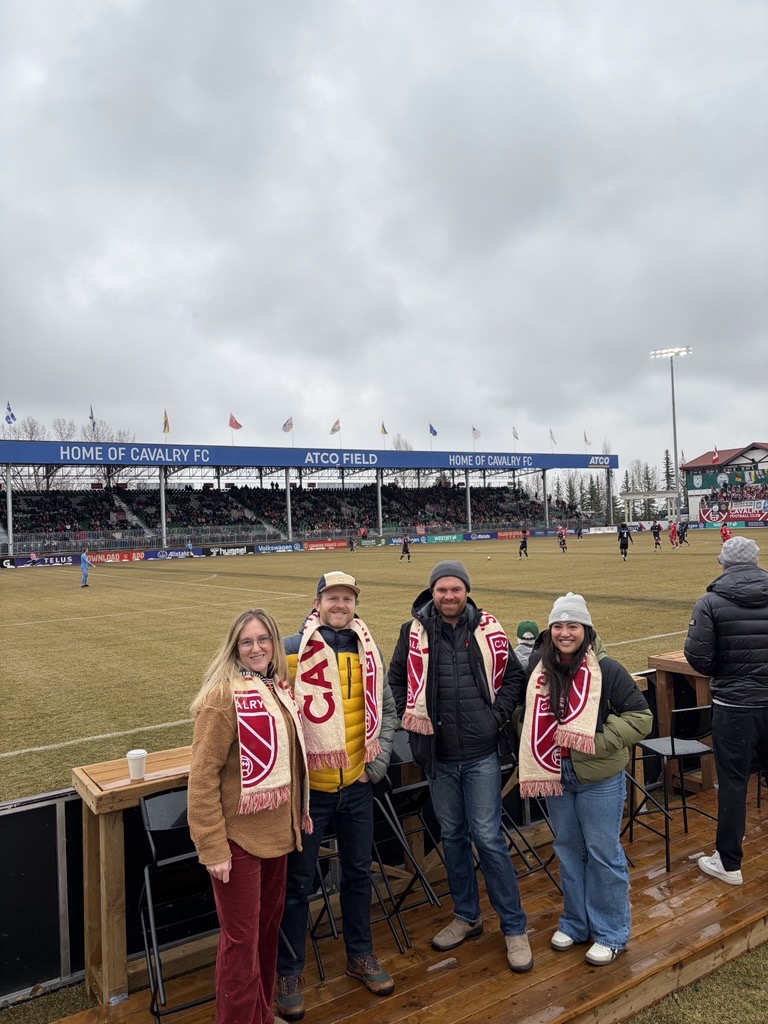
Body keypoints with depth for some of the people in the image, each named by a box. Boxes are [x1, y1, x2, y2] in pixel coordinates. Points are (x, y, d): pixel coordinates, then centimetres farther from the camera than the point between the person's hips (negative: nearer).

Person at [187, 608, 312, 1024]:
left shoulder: (279, 688, 3)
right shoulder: (223, 695, -19)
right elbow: (203, 776, -20)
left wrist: (301, 811, 15)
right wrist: (213, 848, -20)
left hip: (276, 832, 7)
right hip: (238, 837, -7)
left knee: (268, 925, 21)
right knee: (241, 937, 6)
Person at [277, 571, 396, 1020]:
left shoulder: (369, 652, 3)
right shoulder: (292, 649, -11)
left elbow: (386, 709, 11)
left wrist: (380, 757, 2)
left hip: (357, 783, 4)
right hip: (308, 783, -4)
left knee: (359, 871, 19)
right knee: (299, 880, 9)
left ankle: (361, 954, 39)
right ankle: (290, 969, 28)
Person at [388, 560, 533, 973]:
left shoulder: (488, 630, -4)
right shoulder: (414, 633, -4)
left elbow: (513, 675, 7)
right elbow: (395, 679, 9)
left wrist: (498, 715, -3)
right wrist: (410, 716, 0)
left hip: (480, 754, -2)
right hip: (437, 755, 2)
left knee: (487, 837, 1)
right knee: (452, 837, 16)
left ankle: (514, 927, 18)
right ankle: (466, 916, 34)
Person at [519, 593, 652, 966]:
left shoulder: (607, 670, -17)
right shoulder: (539, 666, -3)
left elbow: (640, 717, -13)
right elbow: (530, 715, 13)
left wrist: (600, 742, -22)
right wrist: (535, 763, 7)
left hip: (600, 780, -4)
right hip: (555, 776, 5)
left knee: (603, 853, 9)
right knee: (568, 850, 19)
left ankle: (611, 933, 28)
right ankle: (575, 922, 37)